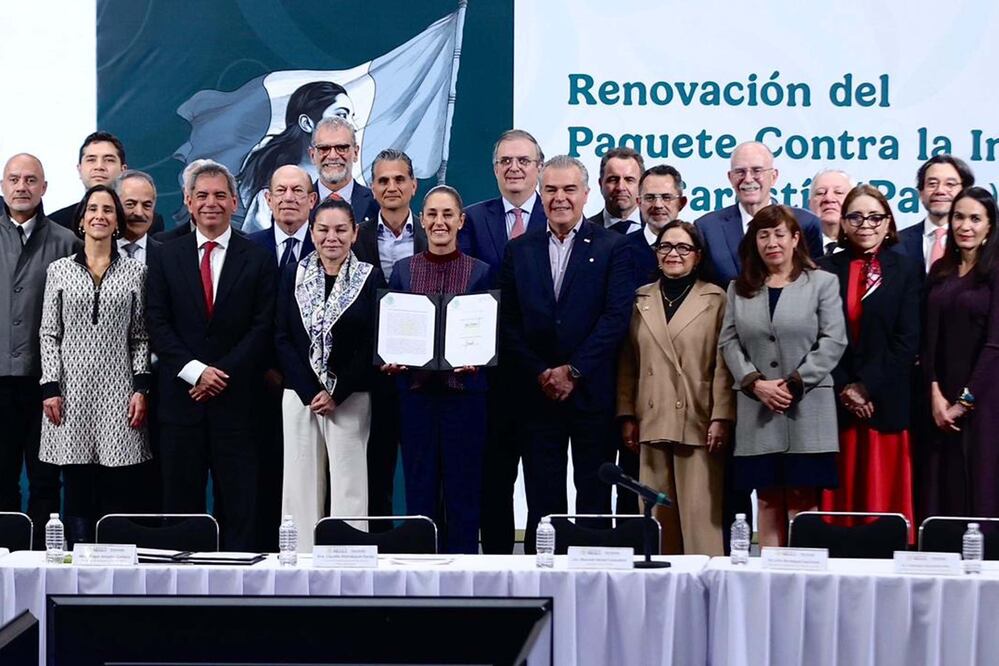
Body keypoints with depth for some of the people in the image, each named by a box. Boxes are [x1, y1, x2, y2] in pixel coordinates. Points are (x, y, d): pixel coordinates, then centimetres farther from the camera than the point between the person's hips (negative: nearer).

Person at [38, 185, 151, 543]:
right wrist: (50, 388, -2)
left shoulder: (135, 271, 8)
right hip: (72, 392, 0)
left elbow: (141, 336, 7)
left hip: (118, 392, 0)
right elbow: (48, 334, 6)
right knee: (77, 495, 2)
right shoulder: (59, 270, 8)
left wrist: (141, 389, -2)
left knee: (119, 496, -3)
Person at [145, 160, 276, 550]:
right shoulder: (166, 257, 9)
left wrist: (224, 373, -11)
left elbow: (264, 327, -1)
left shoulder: (258, 260, 5)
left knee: (237, 500, 0)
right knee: (180, 498, 3)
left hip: (237, 397, -1)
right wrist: (195, 371, -10)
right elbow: (157, 323, 2)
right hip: (181, 395, 1)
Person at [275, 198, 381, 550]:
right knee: (301, 483, 2)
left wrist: (336, 394, -8)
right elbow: (283, 338, 4)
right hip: (299, 394, 2)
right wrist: (310, 392, -6)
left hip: (350, 397, -2)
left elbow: (373, 345, -2)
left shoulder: (370, 278, 2)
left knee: (349, 485, -4)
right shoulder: (293, 274, 8)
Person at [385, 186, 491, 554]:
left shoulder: (481, 272, 5)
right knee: (419, 488, 3)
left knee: (463, 491, 0)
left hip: (464, 389, -1)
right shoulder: (403, 270, 9)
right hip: (416, 389, 1)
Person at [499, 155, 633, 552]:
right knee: (542, 501, 3)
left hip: (593, 395, -2)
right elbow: (509, 324, 7)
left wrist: (572, 371, -12)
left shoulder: (612, 248, 3)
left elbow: (616, 317, -6)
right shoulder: (519, 251, 12)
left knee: (594, 503, 1)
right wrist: (540, 374, -6)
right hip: (537, 395, 2)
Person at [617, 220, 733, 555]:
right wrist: (627, 415, 8)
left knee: (700, 515, -6)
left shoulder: (716, 300, 5)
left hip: (698, 425, -3)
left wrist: (721, 417, -8)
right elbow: (628, 363, 15)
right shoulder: (641, 300, 16)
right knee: (658, 517, 2)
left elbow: (723, 364, 0)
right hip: (652, 424, 3)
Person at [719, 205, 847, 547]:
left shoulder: (823, 283, 5)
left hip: (807, 411, -3)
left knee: (803, 500, -3)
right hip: (758, 414, 3)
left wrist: (794, 383, -10)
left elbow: (833, 341, -3)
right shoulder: (739, 289, 14)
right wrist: (756, 383, -8)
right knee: (768, 500, 4)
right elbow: (728, 342, 7)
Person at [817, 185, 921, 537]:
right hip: (834, 403, 1)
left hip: (885, 404, -1)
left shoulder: (906, 271, 5)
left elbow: (907, 341, -3)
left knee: (882, 496, -1)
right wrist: (843, 390, -8)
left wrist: (866, 388, -9)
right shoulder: (825, 270, 8)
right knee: (838, 500, 2)